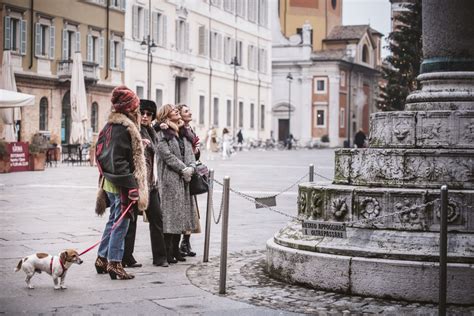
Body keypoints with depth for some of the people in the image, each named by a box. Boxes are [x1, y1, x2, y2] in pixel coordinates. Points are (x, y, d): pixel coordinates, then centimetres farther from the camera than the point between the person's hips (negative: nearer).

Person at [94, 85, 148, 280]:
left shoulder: (111, 125, 12)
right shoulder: (124, 127, -17)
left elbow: (102, 154, 17)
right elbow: (118, 160, -23)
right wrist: (131, 186, -24)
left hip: (110, 182, 10)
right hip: (121, 184, -10)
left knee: (114, 221, 19)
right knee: (120, 223, -2)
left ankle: (102, 259, 25)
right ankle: (114, 264, 3)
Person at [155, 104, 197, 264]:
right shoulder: (162, 133, -6)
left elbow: (189, 151, 12)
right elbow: (167, 154, -14)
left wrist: (191, 167, -6)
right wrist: (183, 169, -15)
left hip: (184, 179, 8)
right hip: (169, 178, -8)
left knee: (180, 213, 10)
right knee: (169, 214, -7)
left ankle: (175, 249, 18)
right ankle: (167, 251, -3)